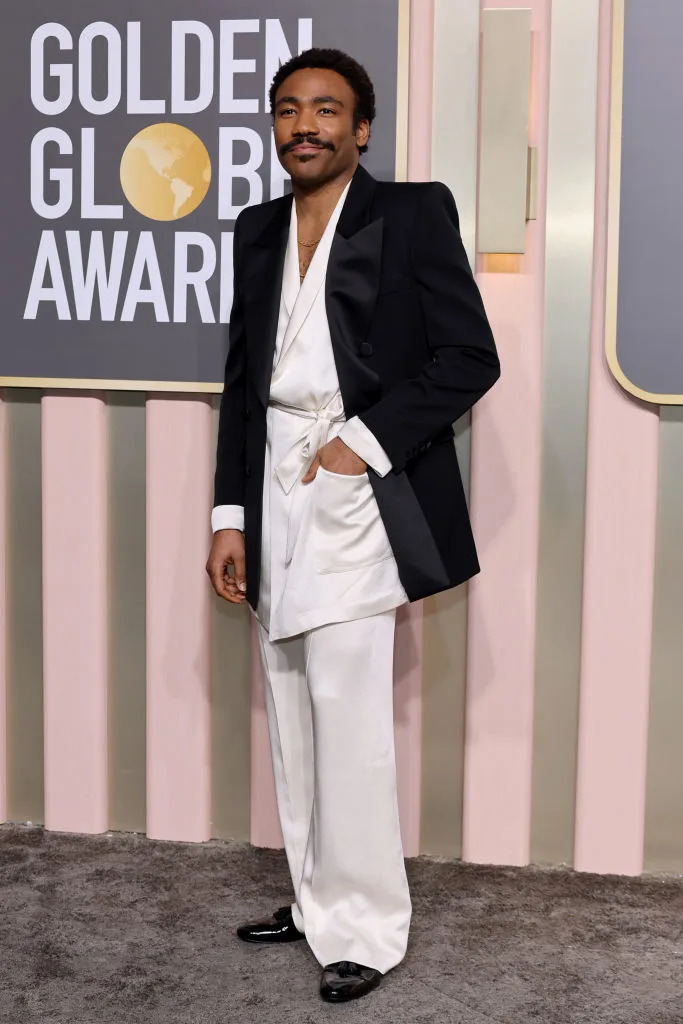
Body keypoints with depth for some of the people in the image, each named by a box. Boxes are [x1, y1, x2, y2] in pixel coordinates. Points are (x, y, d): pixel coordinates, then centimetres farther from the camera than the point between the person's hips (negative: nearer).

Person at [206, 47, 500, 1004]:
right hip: (276, 492, 6)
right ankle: (318, 901, 22)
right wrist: (230, 515, 10)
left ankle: (365, 927, 5)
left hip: (357, 489, -6)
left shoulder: (413, 212, -2)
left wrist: (366, 442, -14)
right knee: (294, 712, 9)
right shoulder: (258, 230, 15)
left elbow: (471, 357, -6)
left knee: (348, 709, -8)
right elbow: (242, 377, 15)